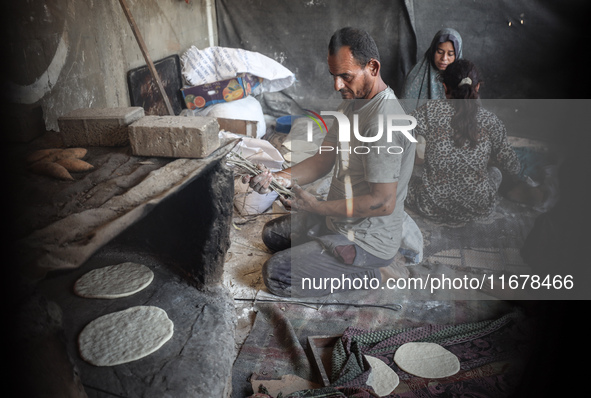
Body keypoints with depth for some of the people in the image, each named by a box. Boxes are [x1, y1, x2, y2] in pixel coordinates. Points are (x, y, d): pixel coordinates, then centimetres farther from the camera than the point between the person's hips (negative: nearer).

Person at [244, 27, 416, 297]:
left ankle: (374, 274, -1)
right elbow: (323, 160, 5)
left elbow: (383, 203, -28)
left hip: (368, 239, -10)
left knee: (276, 275, -13)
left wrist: (318, 208, -25)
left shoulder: (383, 123, -28)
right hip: (340, 218, 10)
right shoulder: (351, 104, 4)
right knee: (272, 233, 24)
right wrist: (277, 178, -11)